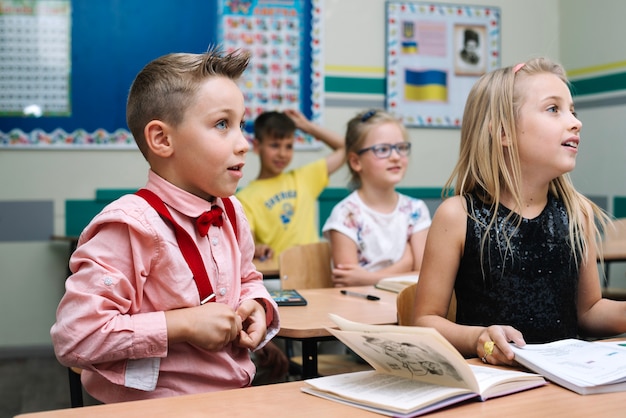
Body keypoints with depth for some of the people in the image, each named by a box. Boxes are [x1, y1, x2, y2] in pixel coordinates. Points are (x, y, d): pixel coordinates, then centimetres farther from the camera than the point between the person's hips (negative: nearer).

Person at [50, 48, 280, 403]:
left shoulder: (232, 214, 5)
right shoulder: (131, 226, -19)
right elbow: (74, 337, -22)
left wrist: (256, 306, 1)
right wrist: (181, 325, -21)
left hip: (236, 396, 7)